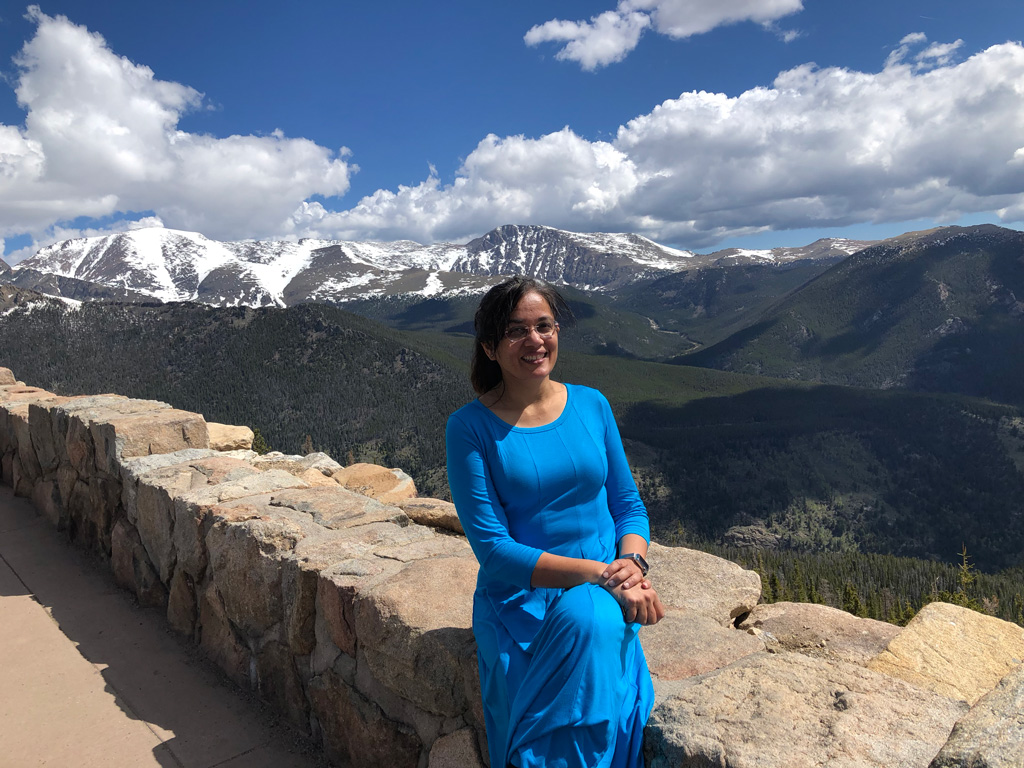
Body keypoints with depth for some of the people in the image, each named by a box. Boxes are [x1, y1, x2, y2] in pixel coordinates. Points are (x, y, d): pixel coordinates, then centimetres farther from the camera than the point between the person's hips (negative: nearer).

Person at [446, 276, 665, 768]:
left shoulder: (591, 404, 4)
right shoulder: (470, 427, -7)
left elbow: (629, 505, 10)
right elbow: (493, 548, -11)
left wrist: (633, 563, -12)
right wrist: (601, 573, -19)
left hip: (604, 595, 2)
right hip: (520, 598, -2)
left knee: (590, 622, -31)